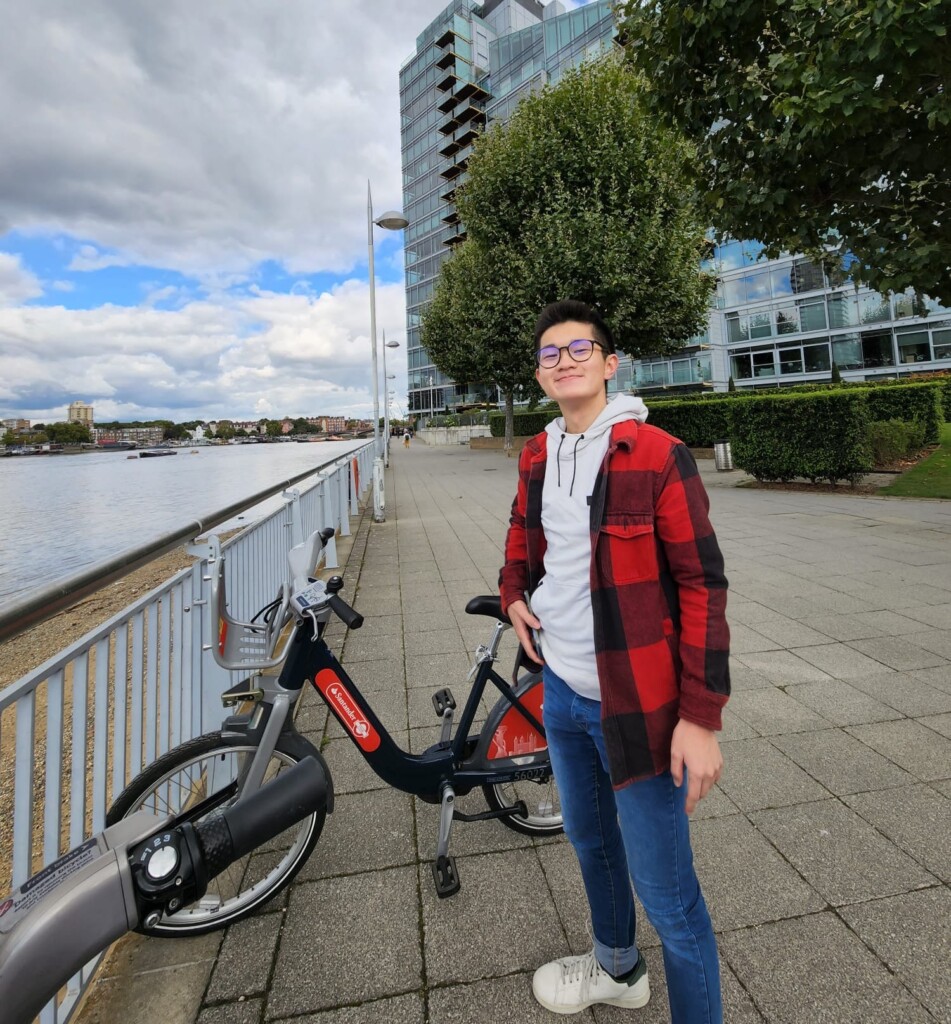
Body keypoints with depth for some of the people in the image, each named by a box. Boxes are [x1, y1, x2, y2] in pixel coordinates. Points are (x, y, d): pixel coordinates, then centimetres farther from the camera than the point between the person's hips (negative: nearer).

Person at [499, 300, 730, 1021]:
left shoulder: (657, 455, -14)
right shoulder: (537, 457, 5)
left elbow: (702, 585, -15)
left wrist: (701, 716, -18)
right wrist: (514, 593, 3)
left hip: (637, 702, -6)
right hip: (561, 690, 7)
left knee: (666, 894, 4)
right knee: (590, 840, 26)